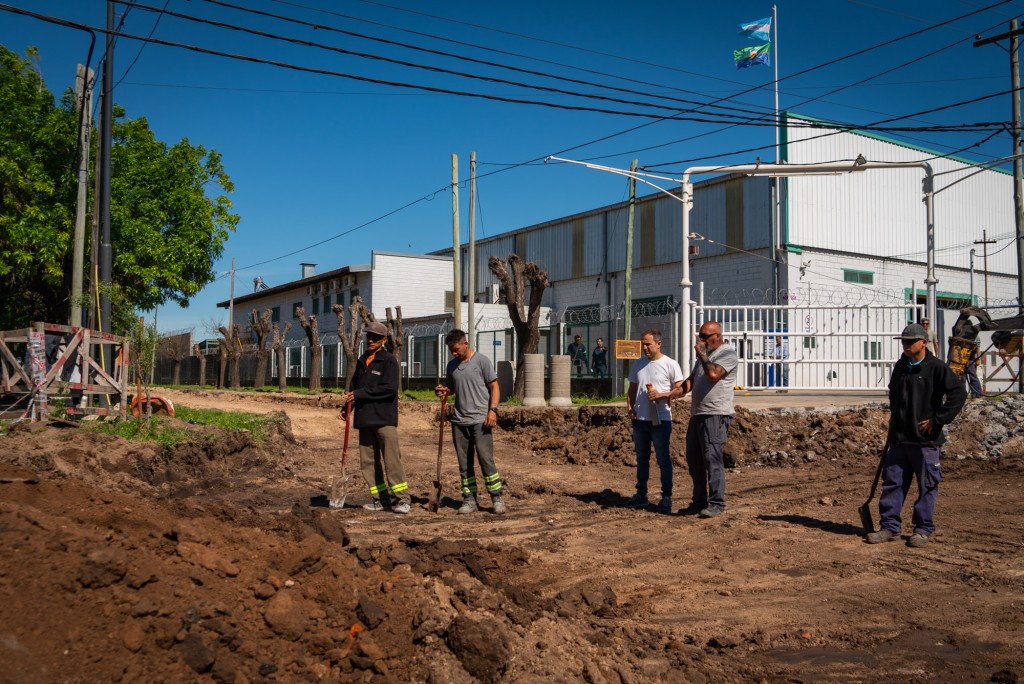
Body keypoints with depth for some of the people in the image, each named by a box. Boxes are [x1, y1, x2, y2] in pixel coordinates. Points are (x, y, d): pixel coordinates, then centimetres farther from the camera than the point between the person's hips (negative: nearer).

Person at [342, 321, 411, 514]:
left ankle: (402, 498, -2)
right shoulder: (361, 361, 16)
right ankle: (381, 499, 16)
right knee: (368, 461, 8)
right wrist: (348, 404, 4)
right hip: (364, 418, 7)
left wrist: (360, 394, -15)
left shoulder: (389, 360, -5)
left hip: (384, 418, -7)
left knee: (392, 458, -9)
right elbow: (356, 387, 23)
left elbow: (390, 388, -16)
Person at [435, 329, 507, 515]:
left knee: (486, 459, -7)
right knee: (464, 464, 8)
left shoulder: (482, 361, -3)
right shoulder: (452, 365, 13)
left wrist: (492, 410, -13)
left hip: (480, 420, -5)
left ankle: (497, 498, 3)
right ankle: (470, 500, 15)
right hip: (459, 421, 6)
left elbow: (494, 387, -2)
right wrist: (442, 390, 1)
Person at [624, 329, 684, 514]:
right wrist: (630, 407, 3)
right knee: (642, 459, 14)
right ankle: (641, 495, 23)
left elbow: (680, 389, -7)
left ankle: (666, 497, 6)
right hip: (640, 419, 6)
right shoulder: (637, 364, 12)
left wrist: (661, 395, -20)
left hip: (660, 420, -6)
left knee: (663, 460, -1)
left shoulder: (670, 364, -5)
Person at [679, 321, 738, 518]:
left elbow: (713, 374, -21)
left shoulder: (727, 353, -5)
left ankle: (717, 503, -4)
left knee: (712, 458, -10)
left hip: (716, 415, -9)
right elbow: (691, 380, 21)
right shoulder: (704, 355, 23)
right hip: (697, 414, 9)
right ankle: (699, 501, 18)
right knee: (693, 459, 10)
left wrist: (702, 354, -9)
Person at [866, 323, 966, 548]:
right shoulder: (900, 367, 12)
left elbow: (958, 393, -16)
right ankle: (889, 527, 13)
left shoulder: (937, 368, -8)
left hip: (926, 439, -6)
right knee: (892, 483, 6)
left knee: (927, 486, 4)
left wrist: (938, 420, -15)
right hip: (899, 438, 6)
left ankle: (923, 530, 15)